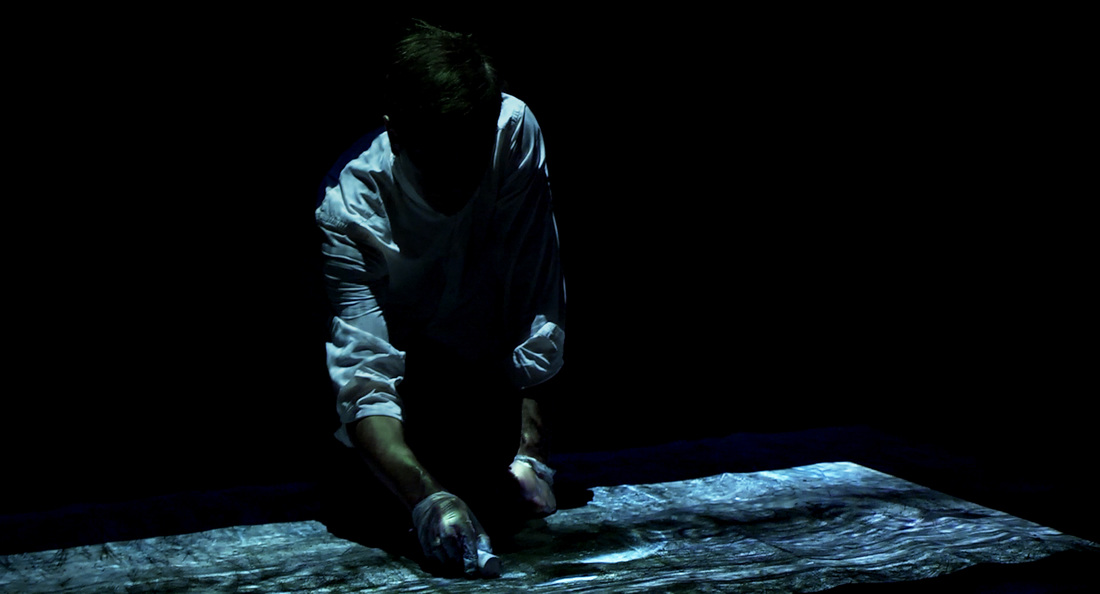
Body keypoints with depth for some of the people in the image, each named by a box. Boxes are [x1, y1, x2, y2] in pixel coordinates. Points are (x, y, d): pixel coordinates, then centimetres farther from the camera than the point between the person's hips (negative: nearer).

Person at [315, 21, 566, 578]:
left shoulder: (515, 131, -23)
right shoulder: (349, 207, -27)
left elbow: (536, 303, -21)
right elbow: (364, 375, -34)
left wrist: (529, 451, -29)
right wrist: (426, 496, -50)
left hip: (499, 377, 1)